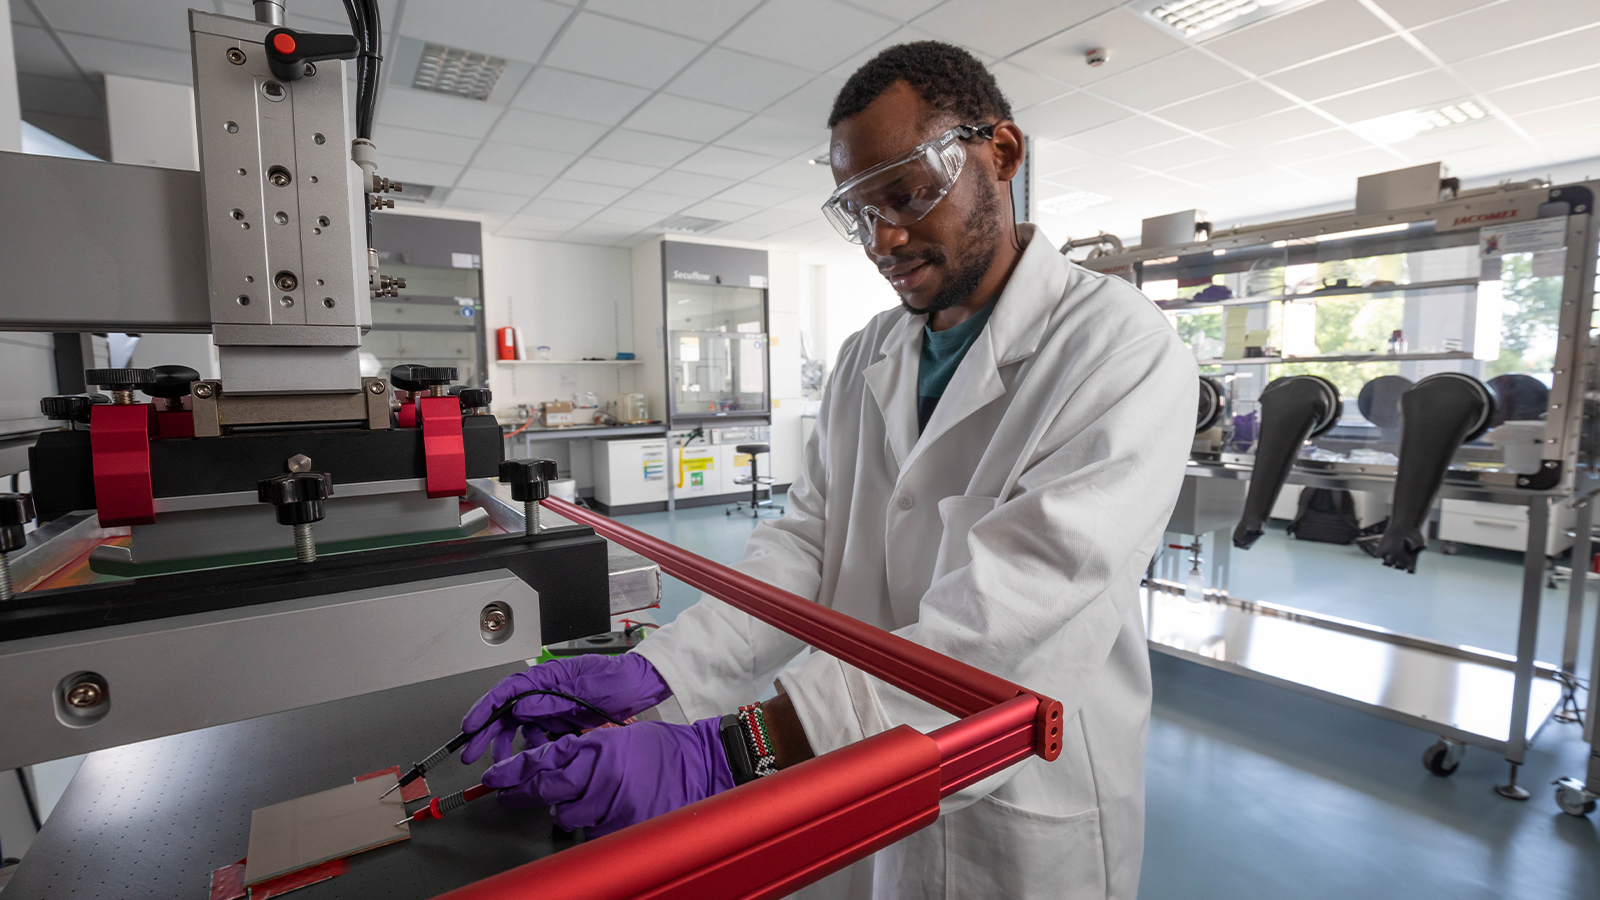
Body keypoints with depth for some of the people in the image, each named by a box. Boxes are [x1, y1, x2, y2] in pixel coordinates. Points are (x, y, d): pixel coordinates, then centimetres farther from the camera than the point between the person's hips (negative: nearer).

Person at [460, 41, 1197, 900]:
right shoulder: (864, 361, 3)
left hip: (1026, 822, -4)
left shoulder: (1120, 345, -17)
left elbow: (1023, 608, -30)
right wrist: (652, 675, -19)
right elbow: (805, 541, -4)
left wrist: (729, 752, -36)